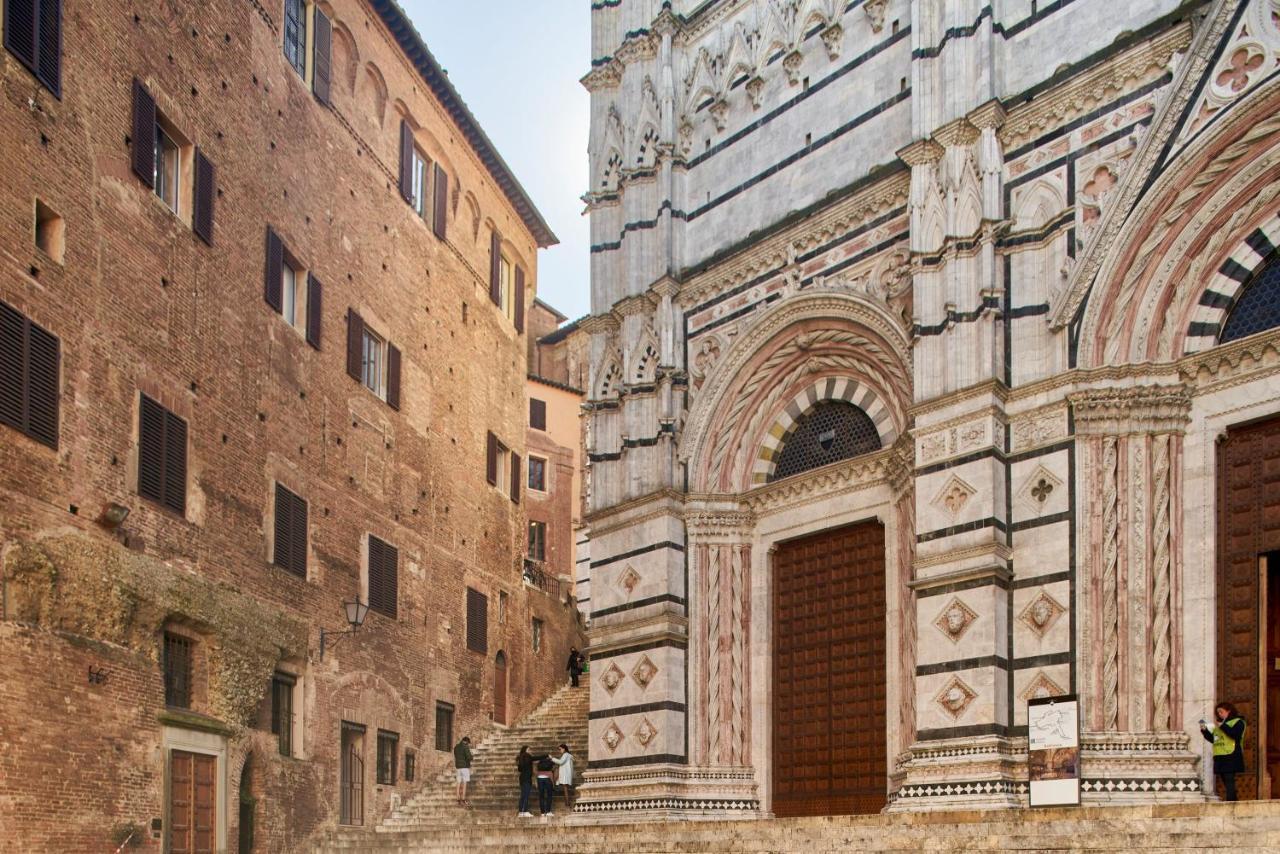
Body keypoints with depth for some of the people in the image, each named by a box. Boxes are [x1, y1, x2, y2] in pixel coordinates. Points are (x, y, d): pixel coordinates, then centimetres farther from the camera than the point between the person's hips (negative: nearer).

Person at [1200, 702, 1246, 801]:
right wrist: (1205, 731, 8)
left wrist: (1222, 726, -18)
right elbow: (1213, 739, 23)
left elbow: (1235, 734, -19)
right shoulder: (1219, 723, 22)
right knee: (1225, 782, 7)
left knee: (1229, 781, -14)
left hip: (1231, 757, -8)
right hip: (1220, 757, 8)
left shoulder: (1238, 722, 0)